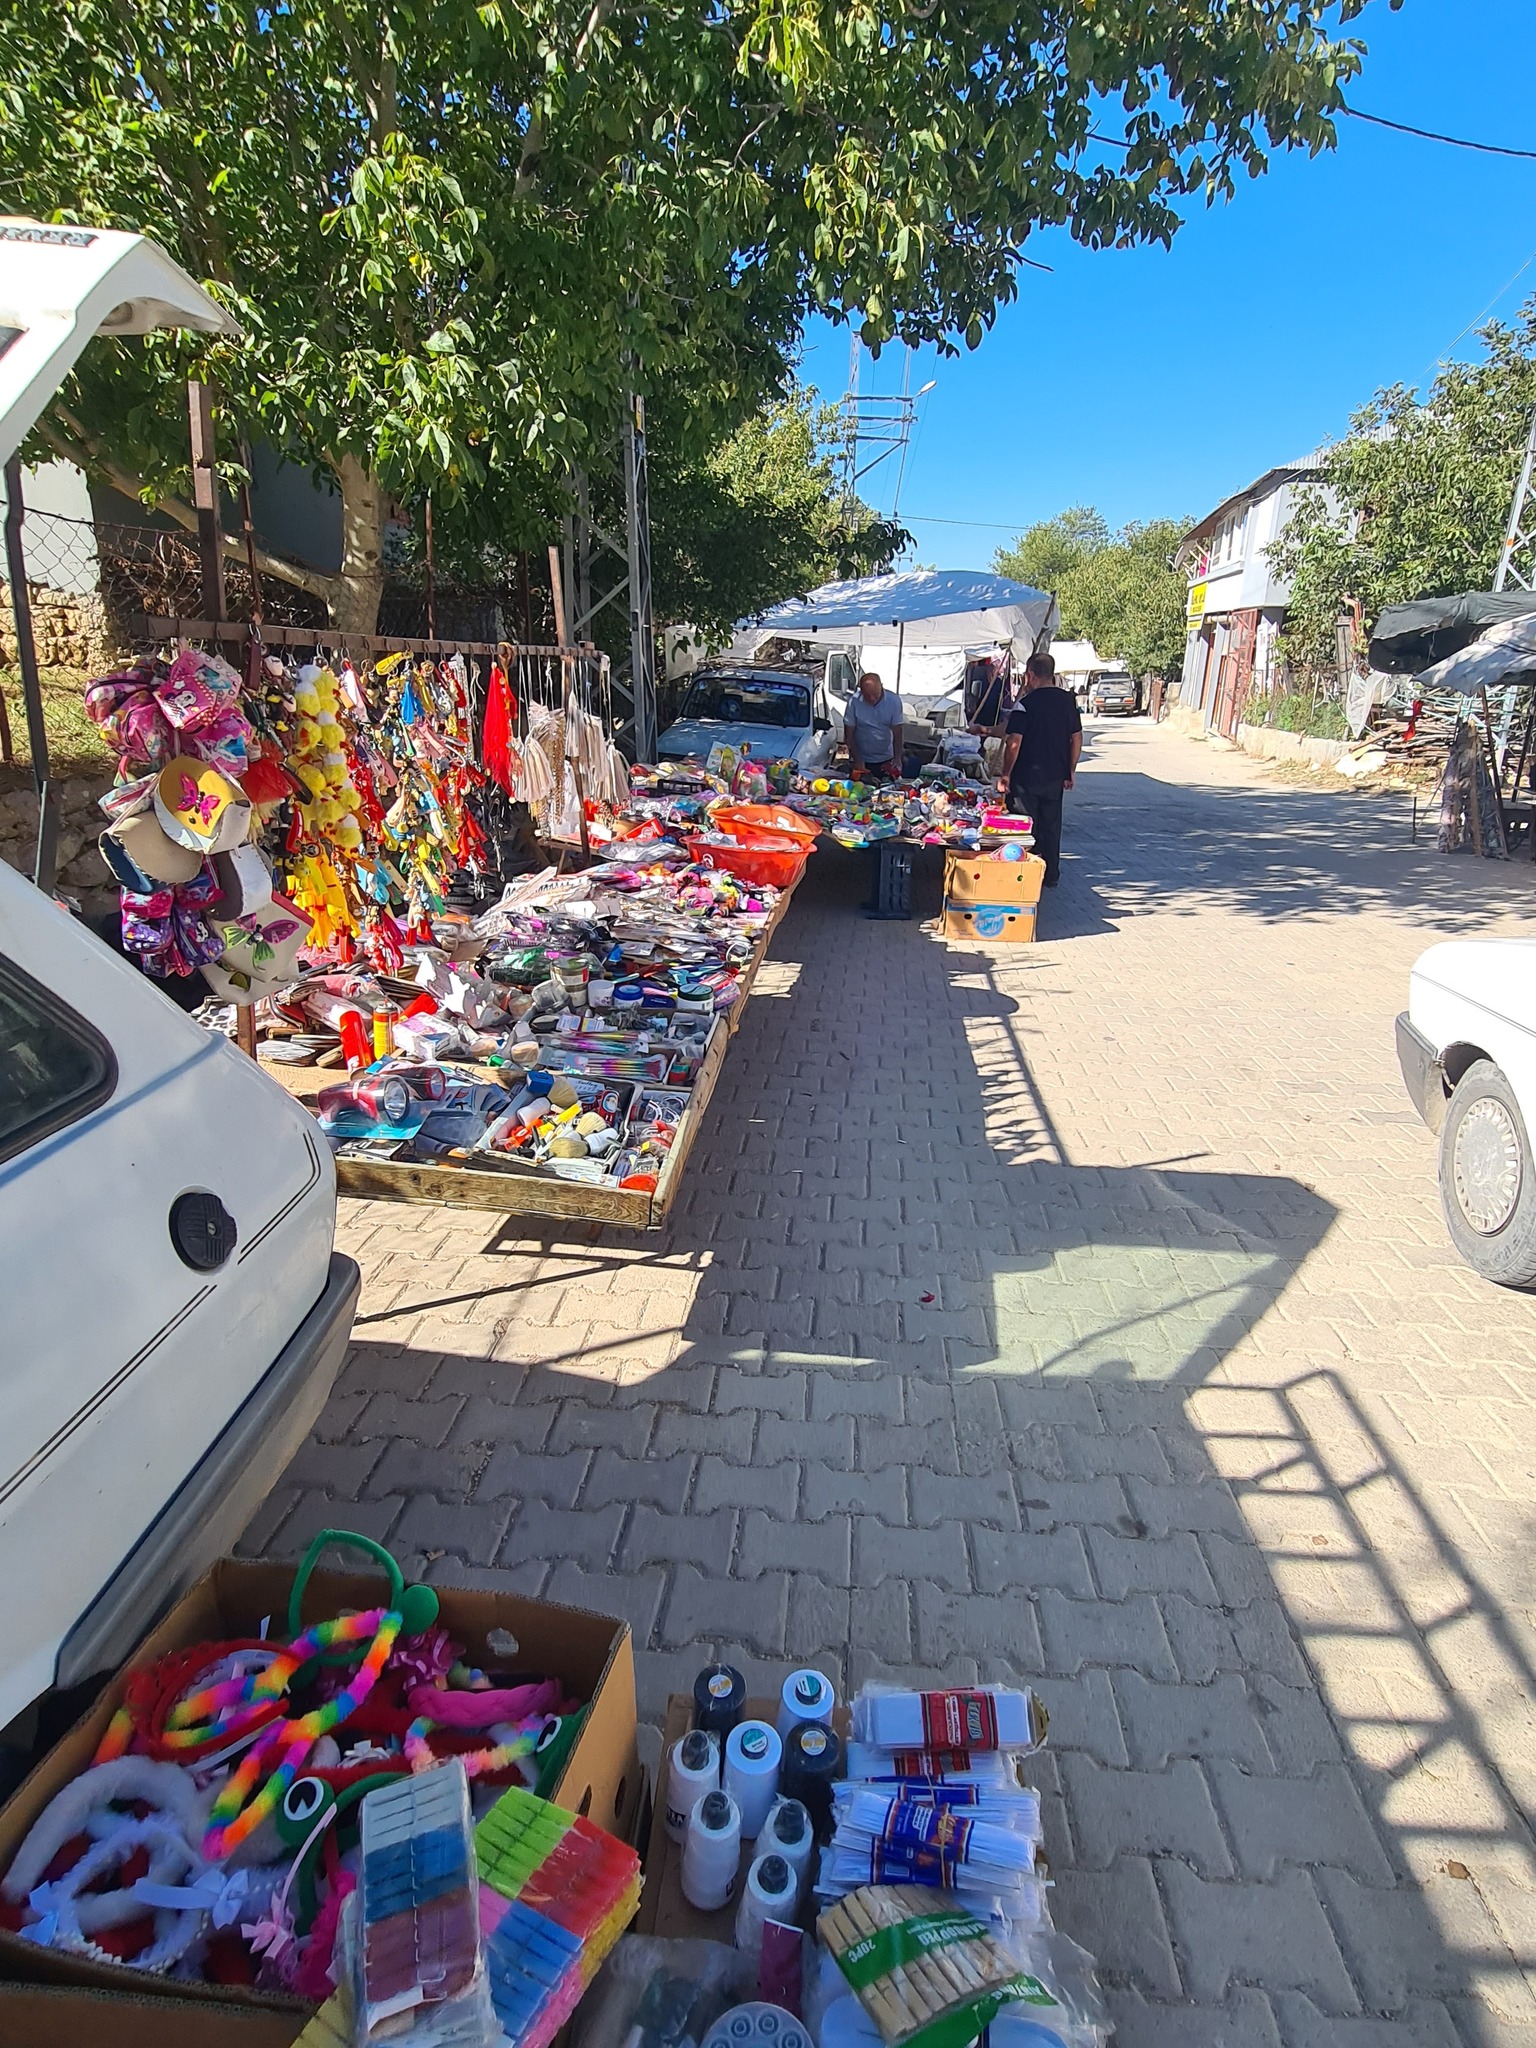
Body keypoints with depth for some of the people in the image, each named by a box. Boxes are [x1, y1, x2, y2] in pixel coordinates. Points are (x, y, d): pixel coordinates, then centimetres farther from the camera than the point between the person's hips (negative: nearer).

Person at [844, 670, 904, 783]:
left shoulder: (894, 701, -11)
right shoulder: (854, 702, -15)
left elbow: (897, 733, -6)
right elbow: (849, 734, -9)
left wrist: (897, 758, -18)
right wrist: (858, 760, -14)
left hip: (886, 760, 1)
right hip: (861, 759, -1)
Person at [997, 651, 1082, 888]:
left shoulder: (1026, 703, -14)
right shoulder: (1068, 700, 5)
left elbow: (1014, 742, -18)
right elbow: (1077, 738, 9)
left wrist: (1005, 774, -11)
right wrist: (1070, 771, 16)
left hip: (1026, 778, -6)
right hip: (1055, 777, 6)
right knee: (1051, 826, 15)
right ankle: (1051, 875, 22)